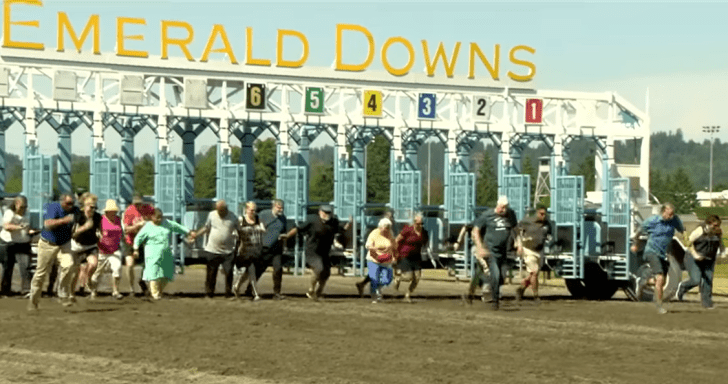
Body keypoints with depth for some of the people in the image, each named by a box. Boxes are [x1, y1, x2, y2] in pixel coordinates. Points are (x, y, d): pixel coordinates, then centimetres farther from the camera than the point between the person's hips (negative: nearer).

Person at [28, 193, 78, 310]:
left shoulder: (74, 211, -6)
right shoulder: (53, 208, -20)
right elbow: (48, 224, -37)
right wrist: (64, 220, -46)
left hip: (64, 244, 3)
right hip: (47, 244, -2)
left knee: (69, 265, -23)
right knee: (41, 272, 4)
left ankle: (64, 296, -9)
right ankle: (33, 301, 20)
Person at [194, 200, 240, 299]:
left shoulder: (233, 217, 2)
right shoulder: (211, 215, 4)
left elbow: (239, 231, 12)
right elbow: (206, 227, 16)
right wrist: (195, 234, 9)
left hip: (228, 252, -1)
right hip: (212, 250, 1)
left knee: (229, 273, -2)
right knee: (211, 273, 3)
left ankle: (228, 293, 10)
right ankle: (209, 293, 13)